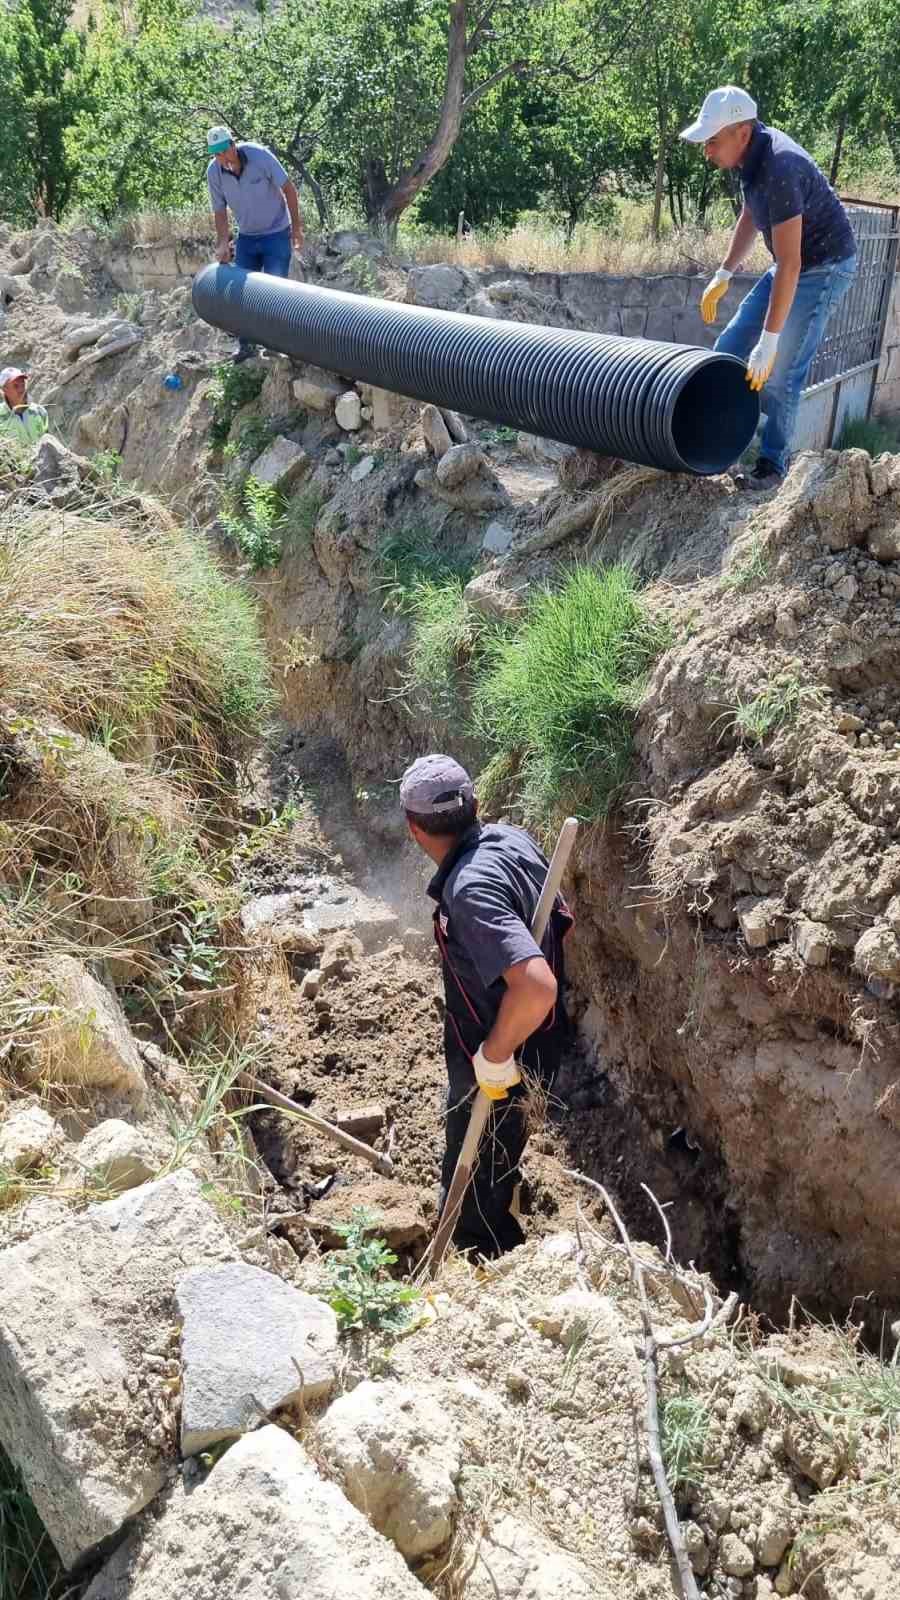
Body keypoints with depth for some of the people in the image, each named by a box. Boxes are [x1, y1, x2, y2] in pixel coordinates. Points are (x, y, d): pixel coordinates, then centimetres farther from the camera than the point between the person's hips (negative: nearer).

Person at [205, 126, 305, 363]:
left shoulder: (260, 156, -22)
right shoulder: (214, 172, -12)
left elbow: (288, 188, -15)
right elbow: (220, 211, -4)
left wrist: (296, 226, -13)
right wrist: (222, 243, -16)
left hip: (276, 234, -4)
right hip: (246, 236, 4)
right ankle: (246, 344, 14)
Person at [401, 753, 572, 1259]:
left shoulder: (470, 890, -35)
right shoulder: (511, 838, -8)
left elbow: (537, 987, -44)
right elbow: (564, 922, 6)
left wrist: (494, 1056, -29)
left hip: (499, 1064, -9)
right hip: (538, 1039, 9)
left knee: (473, 1197, 13)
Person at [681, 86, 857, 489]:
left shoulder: (779, 169, -33)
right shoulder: (752, 152, -4)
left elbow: (789, 265, -36)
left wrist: (769, 341, -37)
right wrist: (723, 275, 12)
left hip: (823, 267, -9)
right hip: (793, 262, 9)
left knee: (779, 372, -12)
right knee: (730, 348, 9)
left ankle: (774, 461, 1)